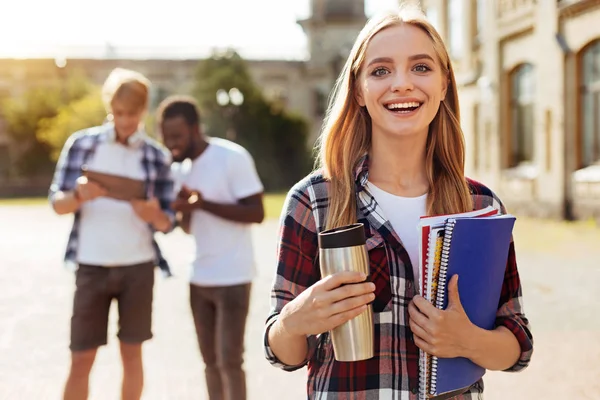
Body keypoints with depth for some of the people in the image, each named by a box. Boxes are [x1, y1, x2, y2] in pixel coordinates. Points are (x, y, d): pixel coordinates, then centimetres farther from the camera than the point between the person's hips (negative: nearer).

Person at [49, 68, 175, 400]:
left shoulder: (157, 156, 2)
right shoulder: (81, 143, 1)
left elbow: (167, 222, 3)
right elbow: (57, 203, 0)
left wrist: (154, 214, -20)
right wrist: (80, 195, -21)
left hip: (138, 267, 1)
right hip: (91, 267, -1)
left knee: (131, 353, 9)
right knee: (81, 360, 1)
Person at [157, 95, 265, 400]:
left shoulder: (233, 157, -13)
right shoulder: (180, 168, 9)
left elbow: (256, 213, -15)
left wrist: (204, 204, -22)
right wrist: (183, 209, -8)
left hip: (232, 278, -7)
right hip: (199, 278, 7)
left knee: (229, 361, -5)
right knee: (210, 361, 11)